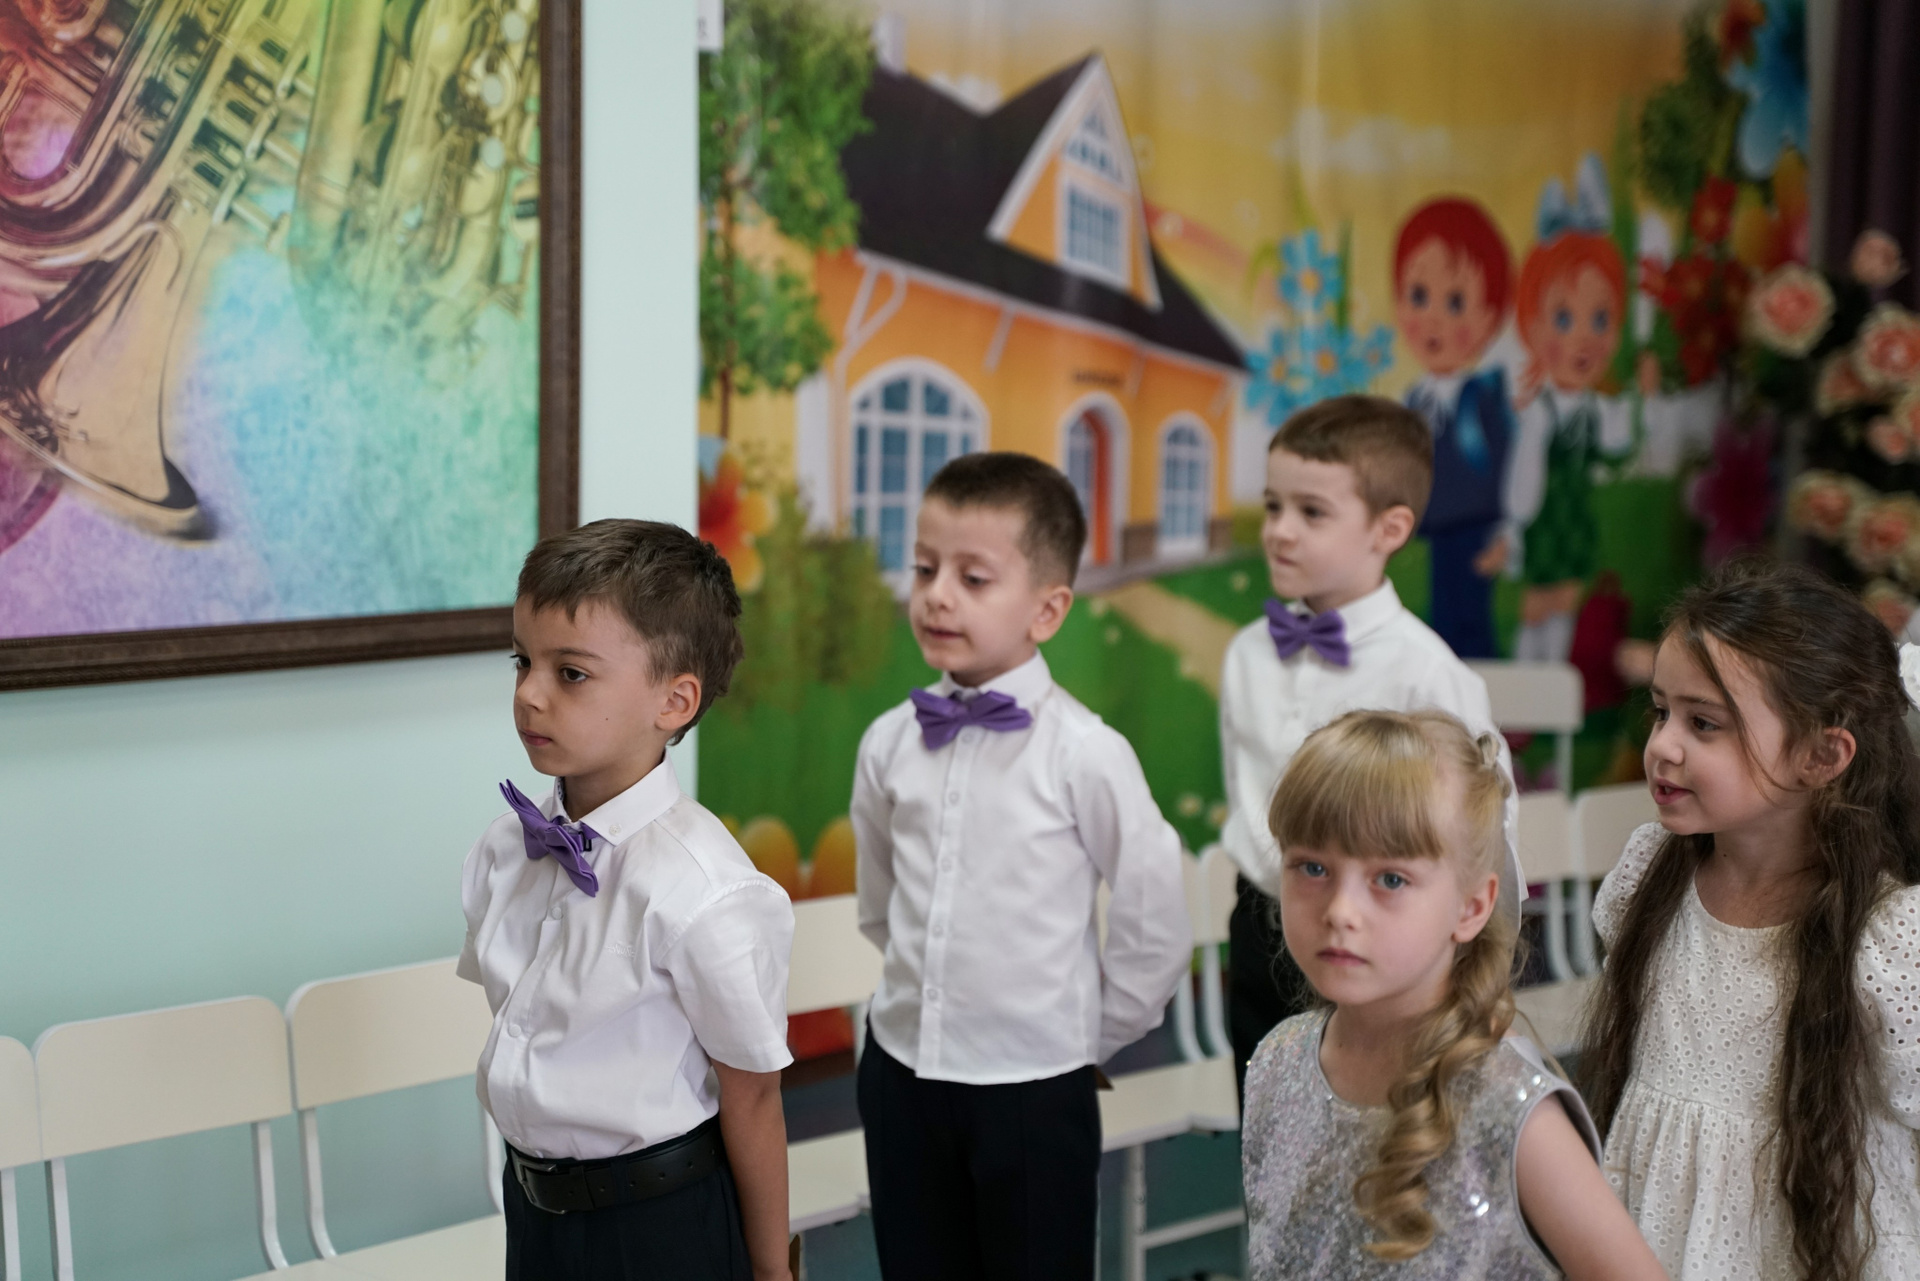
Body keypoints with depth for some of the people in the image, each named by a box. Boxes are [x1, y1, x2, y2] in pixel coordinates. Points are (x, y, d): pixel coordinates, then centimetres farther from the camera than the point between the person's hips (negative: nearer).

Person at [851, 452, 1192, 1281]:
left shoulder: (1085, 754, -15)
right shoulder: (888, 744, -1)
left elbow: (1156, 928, -8)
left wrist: (1090, 1030, 2)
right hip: (901, 1069, 4)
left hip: (1035, 1088, -4)